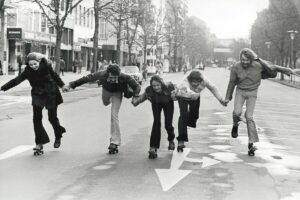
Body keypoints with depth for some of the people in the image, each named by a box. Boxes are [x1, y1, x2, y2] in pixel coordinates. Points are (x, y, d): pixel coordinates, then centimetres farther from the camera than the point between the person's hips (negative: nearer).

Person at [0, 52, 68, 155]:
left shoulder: (46, 66, -15)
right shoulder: (28, 71, -13)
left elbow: (54, 76, 3)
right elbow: (16, 80, -17)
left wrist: (62, 85, 17)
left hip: (51, 95, -2)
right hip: (37, 96, 2)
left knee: (52, 118, 5)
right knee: (36, 119, -7)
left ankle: (58, 137, 34)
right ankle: (39, 144, -1)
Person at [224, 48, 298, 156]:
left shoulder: (258, 65, -20)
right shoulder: (235, 68, -16)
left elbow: (272, 67, -4)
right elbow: (232, 82, -2)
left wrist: (286, 70, 7)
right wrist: (228, 97, 7)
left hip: (252, 93, -1)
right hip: (240, 91, 1)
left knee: (249, 117, -11)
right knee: (237, 112, -22)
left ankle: (251, 144, -5)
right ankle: (235, 125, 14)